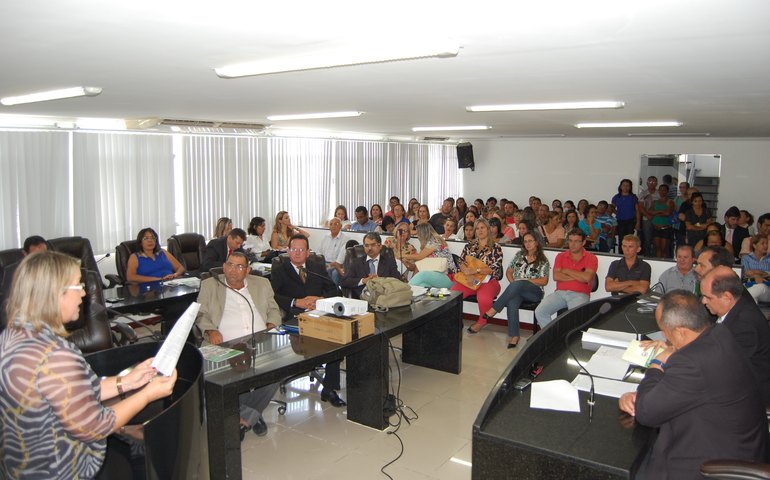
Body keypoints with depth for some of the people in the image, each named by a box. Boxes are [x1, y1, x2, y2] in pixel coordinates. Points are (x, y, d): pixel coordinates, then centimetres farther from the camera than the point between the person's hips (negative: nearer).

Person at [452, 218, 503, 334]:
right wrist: (466, 270, -11)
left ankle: (482, 321, -7)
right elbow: (461, 262, 13)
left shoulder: (496, 247, 4)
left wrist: (475, 270, -17)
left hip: (488, 281, -3)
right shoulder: (470, 246, 18)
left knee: (483, 298, -37)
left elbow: (494, 268, -6)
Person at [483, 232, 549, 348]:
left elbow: (544, 281, -2)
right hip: (516, 290, 3)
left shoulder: (543, 261, 5)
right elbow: (509, 272, 18)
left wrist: (525, 280, -11)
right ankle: (514, 336, -38)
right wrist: (513, 282, -3)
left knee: (517, 285, -37)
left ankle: (493, 310, -33)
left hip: (534, 292, -3)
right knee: (511, 302, -35)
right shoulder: (519, 255, 17)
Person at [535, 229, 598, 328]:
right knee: (539, 311, -19)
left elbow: (587, 277, -12)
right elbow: (556, 276, -1)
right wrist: (578, 277, -5)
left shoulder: (591, 258, 6)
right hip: (560, 293, 3)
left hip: (579, 295, -3)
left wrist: (566, 271, -2)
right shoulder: (561, 256, 15)